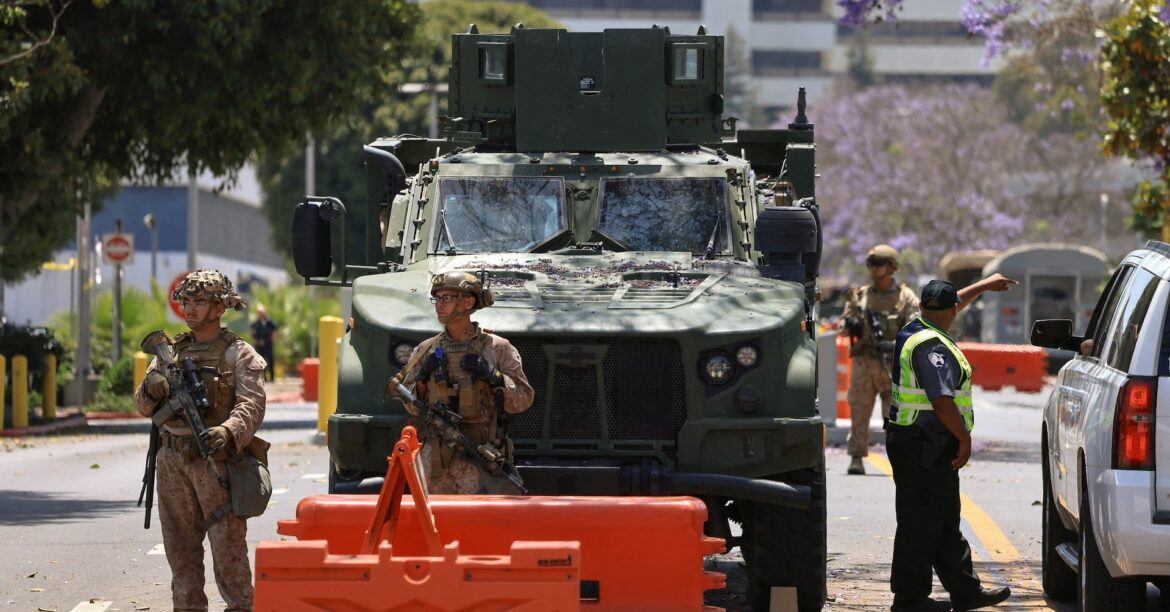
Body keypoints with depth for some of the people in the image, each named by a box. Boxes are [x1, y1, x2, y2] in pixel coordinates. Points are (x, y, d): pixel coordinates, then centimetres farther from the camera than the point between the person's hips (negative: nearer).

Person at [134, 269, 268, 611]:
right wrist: (152, 390, -13)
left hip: (215, 459, -6)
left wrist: (228, 432, -32)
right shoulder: (172, 351, 16)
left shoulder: (238, 354, 0)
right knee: (180, 544, 8)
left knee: (228, 544, -8)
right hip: (173, 461, 6)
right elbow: (143, 405, 11)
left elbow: (252, 405, -12)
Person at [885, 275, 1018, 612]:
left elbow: (953, 304, 32)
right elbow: (941, 401, -25)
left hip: (912, 442, 11)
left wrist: (984, 286, 43)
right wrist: (965, 438, -15)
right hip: (925, 447, -11)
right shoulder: (932, 347, -19)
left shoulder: (914, 331, 12)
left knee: (946, 524, 15)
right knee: (921, 523, -5)